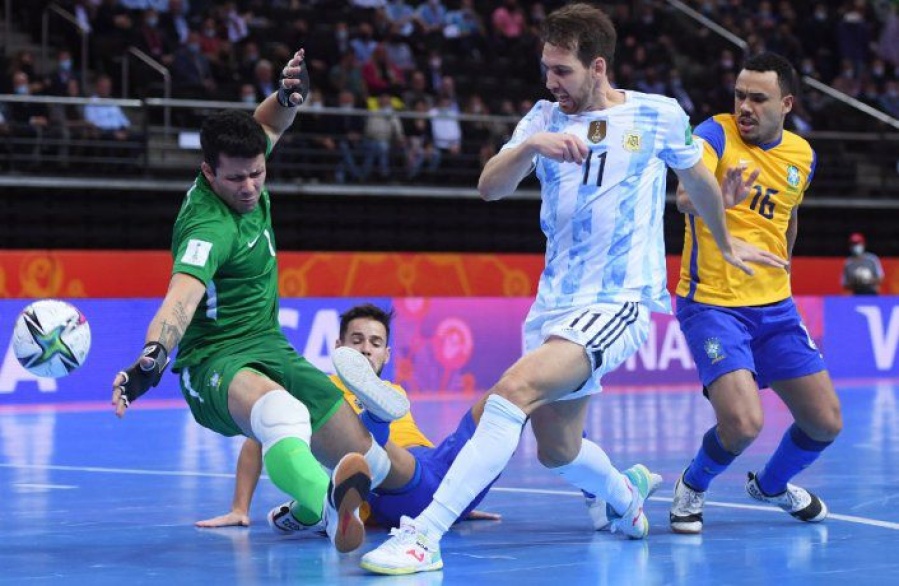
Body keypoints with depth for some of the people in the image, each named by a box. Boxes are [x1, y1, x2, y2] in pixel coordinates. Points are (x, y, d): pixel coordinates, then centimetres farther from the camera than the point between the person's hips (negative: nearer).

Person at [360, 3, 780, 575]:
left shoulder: (660, 116, 0)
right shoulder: (545, 119, 7)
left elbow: (699, 179, 19)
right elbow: (490, 187, -7)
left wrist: (725, 243, 33)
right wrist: (529, 146, -26)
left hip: (618, 302, -5)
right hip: (554, 304, 5)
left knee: (515, 388, -27)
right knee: (558, 452, 10)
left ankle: (424, 537, -33)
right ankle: (626, 494, 45)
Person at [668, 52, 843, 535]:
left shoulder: (802, 155, 6)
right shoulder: (715, 134, -11)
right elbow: (687, 196, -31)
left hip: (775, 309, 6)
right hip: (712, 306, -6)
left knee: (826, 422, 7)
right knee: (742, 423, -23)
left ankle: (772, 485, 38)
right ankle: (692, 487, 10)